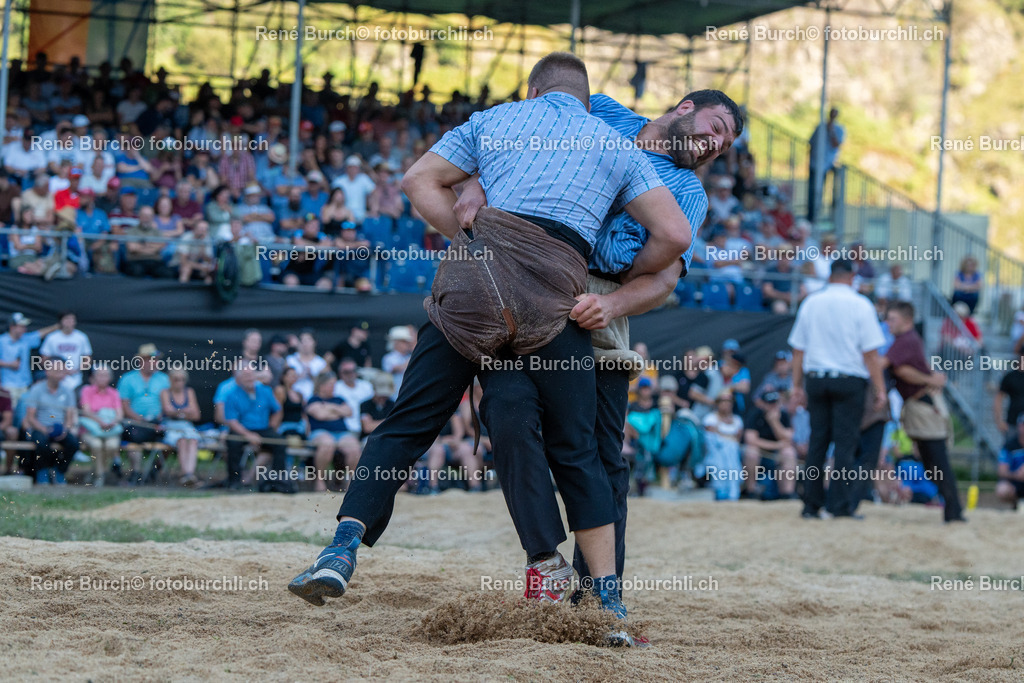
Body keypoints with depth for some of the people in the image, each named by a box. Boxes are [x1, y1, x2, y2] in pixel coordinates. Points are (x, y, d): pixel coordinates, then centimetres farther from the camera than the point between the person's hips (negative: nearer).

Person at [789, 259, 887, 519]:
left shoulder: (811, 303, 8)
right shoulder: (860, 305, -4)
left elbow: (798, 349, 9)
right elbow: (870, 352, -7)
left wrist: (797, 384, 14)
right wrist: (879, 388, -3)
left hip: (816, 378, 4)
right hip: (849, 379, -4)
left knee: (817, 442, 7)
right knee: (845, 442, -2)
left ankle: (812, 505, 7)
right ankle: (841, 505, -7)